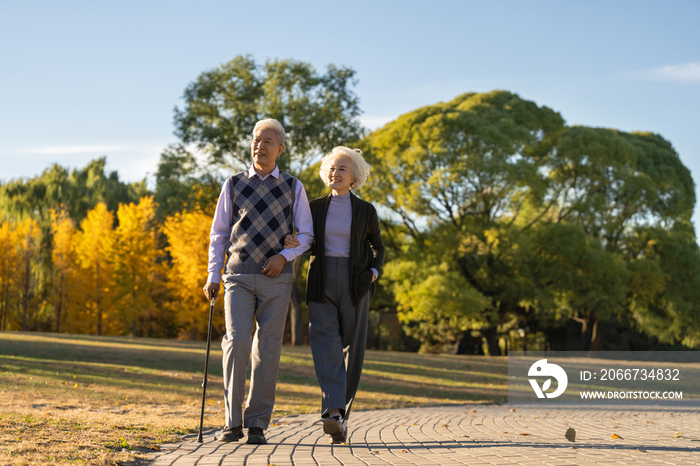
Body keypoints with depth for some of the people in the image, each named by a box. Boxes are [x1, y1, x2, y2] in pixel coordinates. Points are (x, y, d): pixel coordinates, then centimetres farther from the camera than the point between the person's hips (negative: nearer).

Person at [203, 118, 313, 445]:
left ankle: (257, 425, 5)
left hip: (276, 279, 0)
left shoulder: (293, 188, 8)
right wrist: (212, 277, 3)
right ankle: (232, 423, -6)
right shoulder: (233, 185, 8)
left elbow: (306, 234, 8)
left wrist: (284, 256, -11)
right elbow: (219, 234, 11)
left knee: (267, 350, -2)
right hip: (239, 277, 0)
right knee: (236, 342, -14)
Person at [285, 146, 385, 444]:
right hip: (322, 283, 0)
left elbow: (377, 246, 18)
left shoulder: (365, 211, 6)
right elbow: (311, 243, 15)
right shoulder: (315, 207, 9)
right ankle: (333, 413, -28)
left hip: (354, 285, 0)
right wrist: (294, 243, -8)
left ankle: (343, 414, 14)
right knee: (324, 343, -17)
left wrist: (374, 272, -1)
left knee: (351, 349, 0)